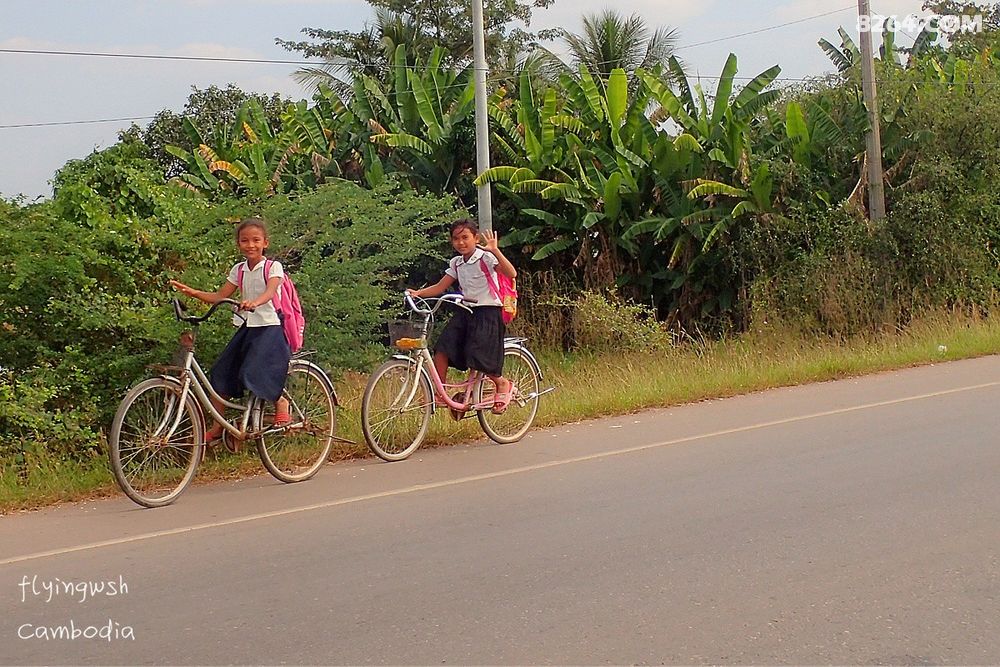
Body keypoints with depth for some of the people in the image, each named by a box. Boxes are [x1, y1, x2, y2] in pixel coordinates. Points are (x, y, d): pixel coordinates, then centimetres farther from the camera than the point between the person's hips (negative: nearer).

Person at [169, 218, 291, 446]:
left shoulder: (273, 267, -6)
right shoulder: (239, 270, 10)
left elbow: (270, 291, -25)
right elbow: (219, 296, 8)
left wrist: (254, 302, -46)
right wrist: (192, 292, -6)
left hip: (269, 327, -6)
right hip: (246, 328, 6)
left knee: (252, 375, -22)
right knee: (220, 375, -3)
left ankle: (280, 402, 6)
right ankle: (217, 427, 8)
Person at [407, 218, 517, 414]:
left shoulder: (486, 258, -9)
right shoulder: (456, 263, 11)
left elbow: (511, 274, -24)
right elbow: (440, 287, 11)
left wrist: (495, 251, -33)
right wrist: (418, 293, -5)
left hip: (487, 311, -6)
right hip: (464, 312, 6)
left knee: (476, 357, -15)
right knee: (442, 348, -12)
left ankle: (503, 384, 11)